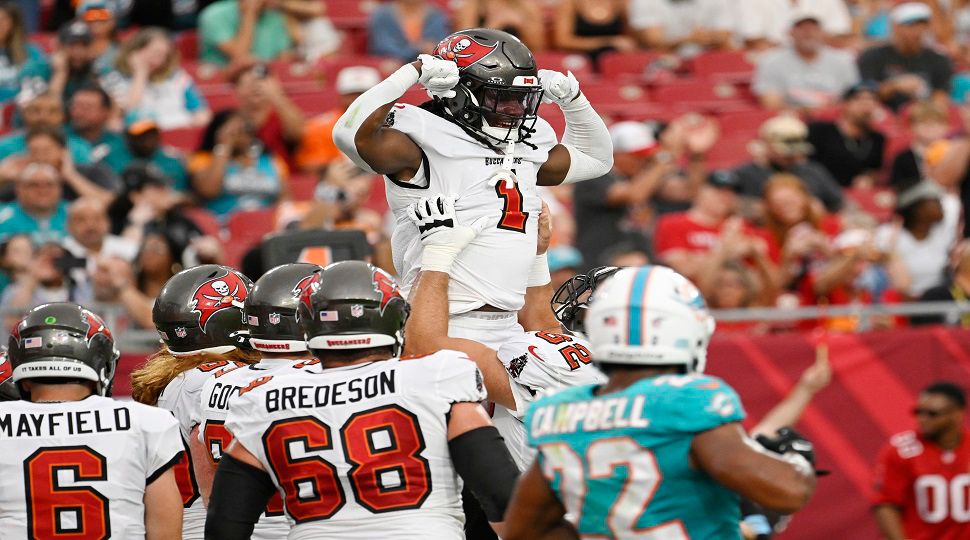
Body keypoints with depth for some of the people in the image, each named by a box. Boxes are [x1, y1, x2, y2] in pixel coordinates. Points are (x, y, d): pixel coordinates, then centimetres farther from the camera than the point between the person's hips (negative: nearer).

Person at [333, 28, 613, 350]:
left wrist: (571, 97, 17)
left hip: (508, 331, 8)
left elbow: (595, 159, 33)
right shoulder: (426, 145, -8)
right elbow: (351, 134, -25)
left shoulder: (525, 148, 17)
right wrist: (415, 72, -20)